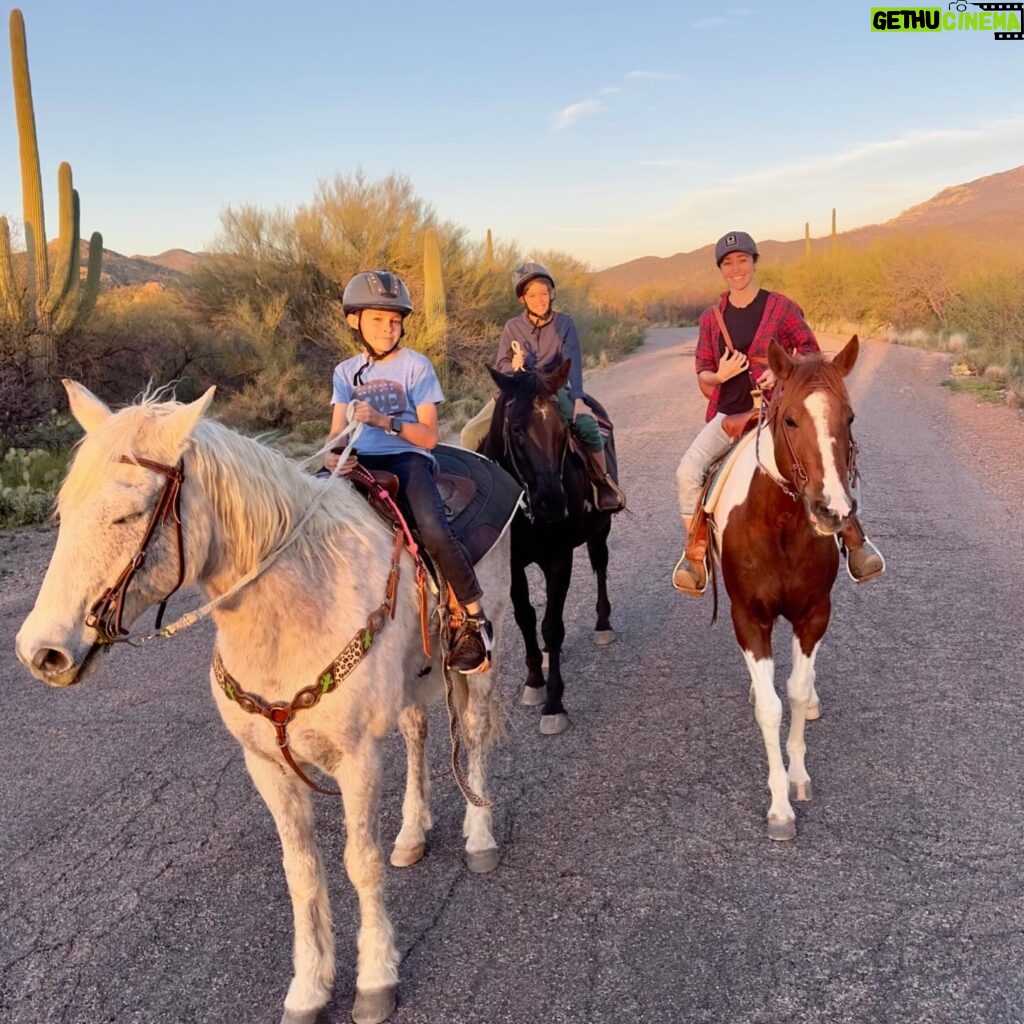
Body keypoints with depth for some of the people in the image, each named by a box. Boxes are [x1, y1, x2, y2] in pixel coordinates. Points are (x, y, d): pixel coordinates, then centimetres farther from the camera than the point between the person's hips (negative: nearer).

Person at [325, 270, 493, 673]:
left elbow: (428, 436, -3)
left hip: (406, 459, -4)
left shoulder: (415, 365, 3)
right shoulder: (346, 371, 16)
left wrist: (384, 421, -19)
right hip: (359, 463, 4)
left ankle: (475, 620, -16)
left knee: (434, 531, -33)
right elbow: (337, 430, 8)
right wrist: (332, 455, -16)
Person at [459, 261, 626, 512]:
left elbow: (573, 362, -10)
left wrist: (578, 399, -24)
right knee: (471, 434, -17)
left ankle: (604, 483, -8)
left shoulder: (565, 323, 1)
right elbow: (501, 367, 6)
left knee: (588, 426, -29)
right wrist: (513, 366, -19)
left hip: (554, 390, -1)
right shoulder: (513, 327, 4)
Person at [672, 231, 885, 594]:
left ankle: (854, 540, 1)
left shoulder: (781, 307, 1)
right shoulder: (711, 317, 9)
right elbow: (703, 372, 12)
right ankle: (695, 554, -7)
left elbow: (811, 352, 3)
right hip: (728, 414, 2)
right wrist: (719, 375, -11)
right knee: (688, 469, -20)